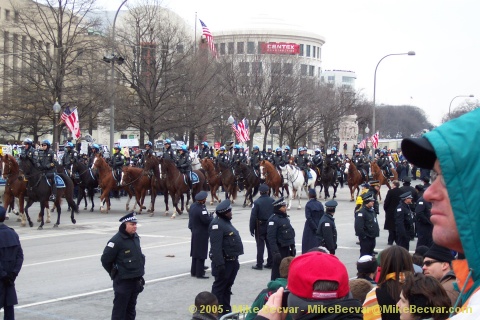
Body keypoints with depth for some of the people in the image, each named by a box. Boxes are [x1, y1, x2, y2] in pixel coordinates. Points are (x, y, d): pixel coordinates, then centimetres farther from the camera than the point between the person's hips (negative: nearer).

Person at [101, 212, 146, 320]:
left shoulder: (136, 237, 6)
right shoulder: (116, 241, -19)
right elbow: (105, 259, -14)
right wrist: (115, 274, -2)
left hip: (136, 281, 8)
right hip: (122, 282, -8)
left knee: (131, 309, 16)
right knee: (119, 311, -2)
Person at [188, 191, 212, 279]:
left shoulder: (193, 206, 1)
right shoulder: (201, 209, -26)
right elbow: (208, 221, -27)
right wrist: (211, 216, -6)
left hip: (194, 233, 9)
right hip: (202, 234, -9)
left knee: (195, 253, 18)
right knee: (201, 254, 0)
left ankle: (193, 271, 28)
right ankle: (199, 273, 4)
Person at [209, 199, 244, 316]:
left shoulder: (226, 222, 15)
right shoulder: (217, 224, -18)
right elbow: (216, 246, -25)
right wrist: (219, 264, -29)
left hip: (231, 260, 10)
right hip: (224, 261, -10)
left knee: (227, 287, 16)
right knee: (219, 287, -4)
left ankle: (226, 311, 25)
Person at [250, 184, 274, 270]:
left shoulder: (257, 202, -13)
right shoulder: (272, 201, -2)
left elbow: (253, 217, -14)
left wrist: (252, 229, -7)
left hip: (260, 227, -4)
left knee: (260, 246, 0)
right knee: (270, 245, 10)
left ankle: (259, 264, 2)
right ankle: (270, 263, 15)